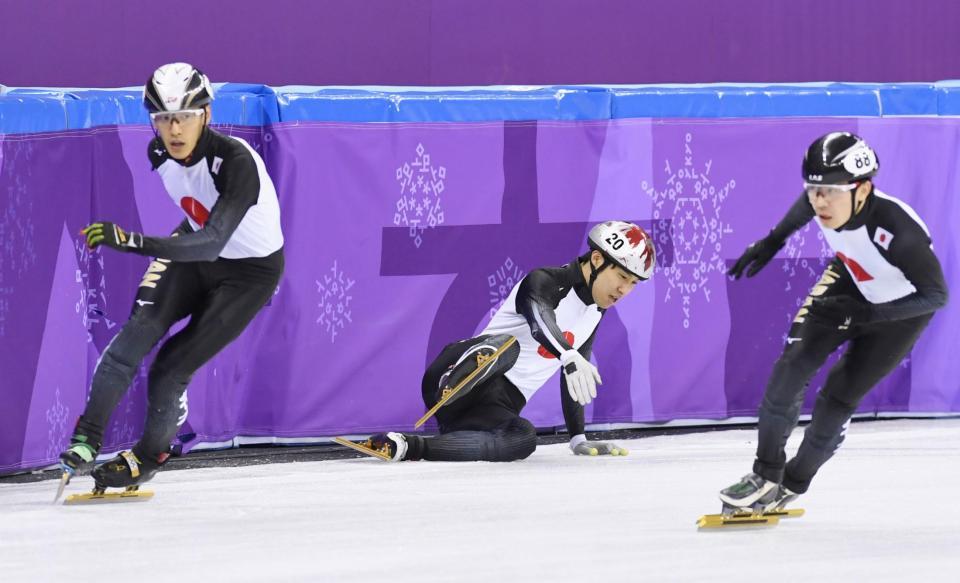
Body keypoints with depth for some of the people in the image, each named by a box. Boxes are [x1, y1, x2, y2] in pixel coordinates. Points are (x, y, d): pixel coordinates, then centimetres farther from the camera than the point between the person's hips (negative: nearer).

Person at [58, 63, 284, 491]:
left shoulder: (235, 161, -34)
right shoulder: (160, 154, -11)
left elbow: (212, 242, -45)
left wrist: (132, 242, -54)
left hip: (251, 272, -5)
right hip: (199, 255, 5)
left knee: (172, 367, -12)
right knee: (140, 328, -20)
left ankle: (148, 457, 13)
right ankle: (86, 439, -14)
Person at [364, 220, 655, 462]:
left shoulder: (594, 313, 16)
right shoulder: (544, 282, -11)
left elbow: (575, 378, 28)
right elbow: (541, 321, -35)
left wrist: (578, 438, 26)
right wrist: (569, 356, -54)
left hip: (499, 408, 9)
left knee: (523, 439, -20)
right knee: (506, 344, -35)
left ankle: (409, 447, -19)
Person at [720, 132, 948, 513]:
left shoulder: (897, 231, -42)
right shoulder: (825, 203, -25)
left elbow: (937, 295, -31)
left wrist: (862, 313, -38)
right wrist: (771, 243, 10)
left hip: (903, 306, -5)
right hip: (852, 280, 5)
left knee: (837, 398, -6)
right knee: (794, 363, -12)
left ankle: (792, 484, 18)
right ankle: (766, 474, 1)